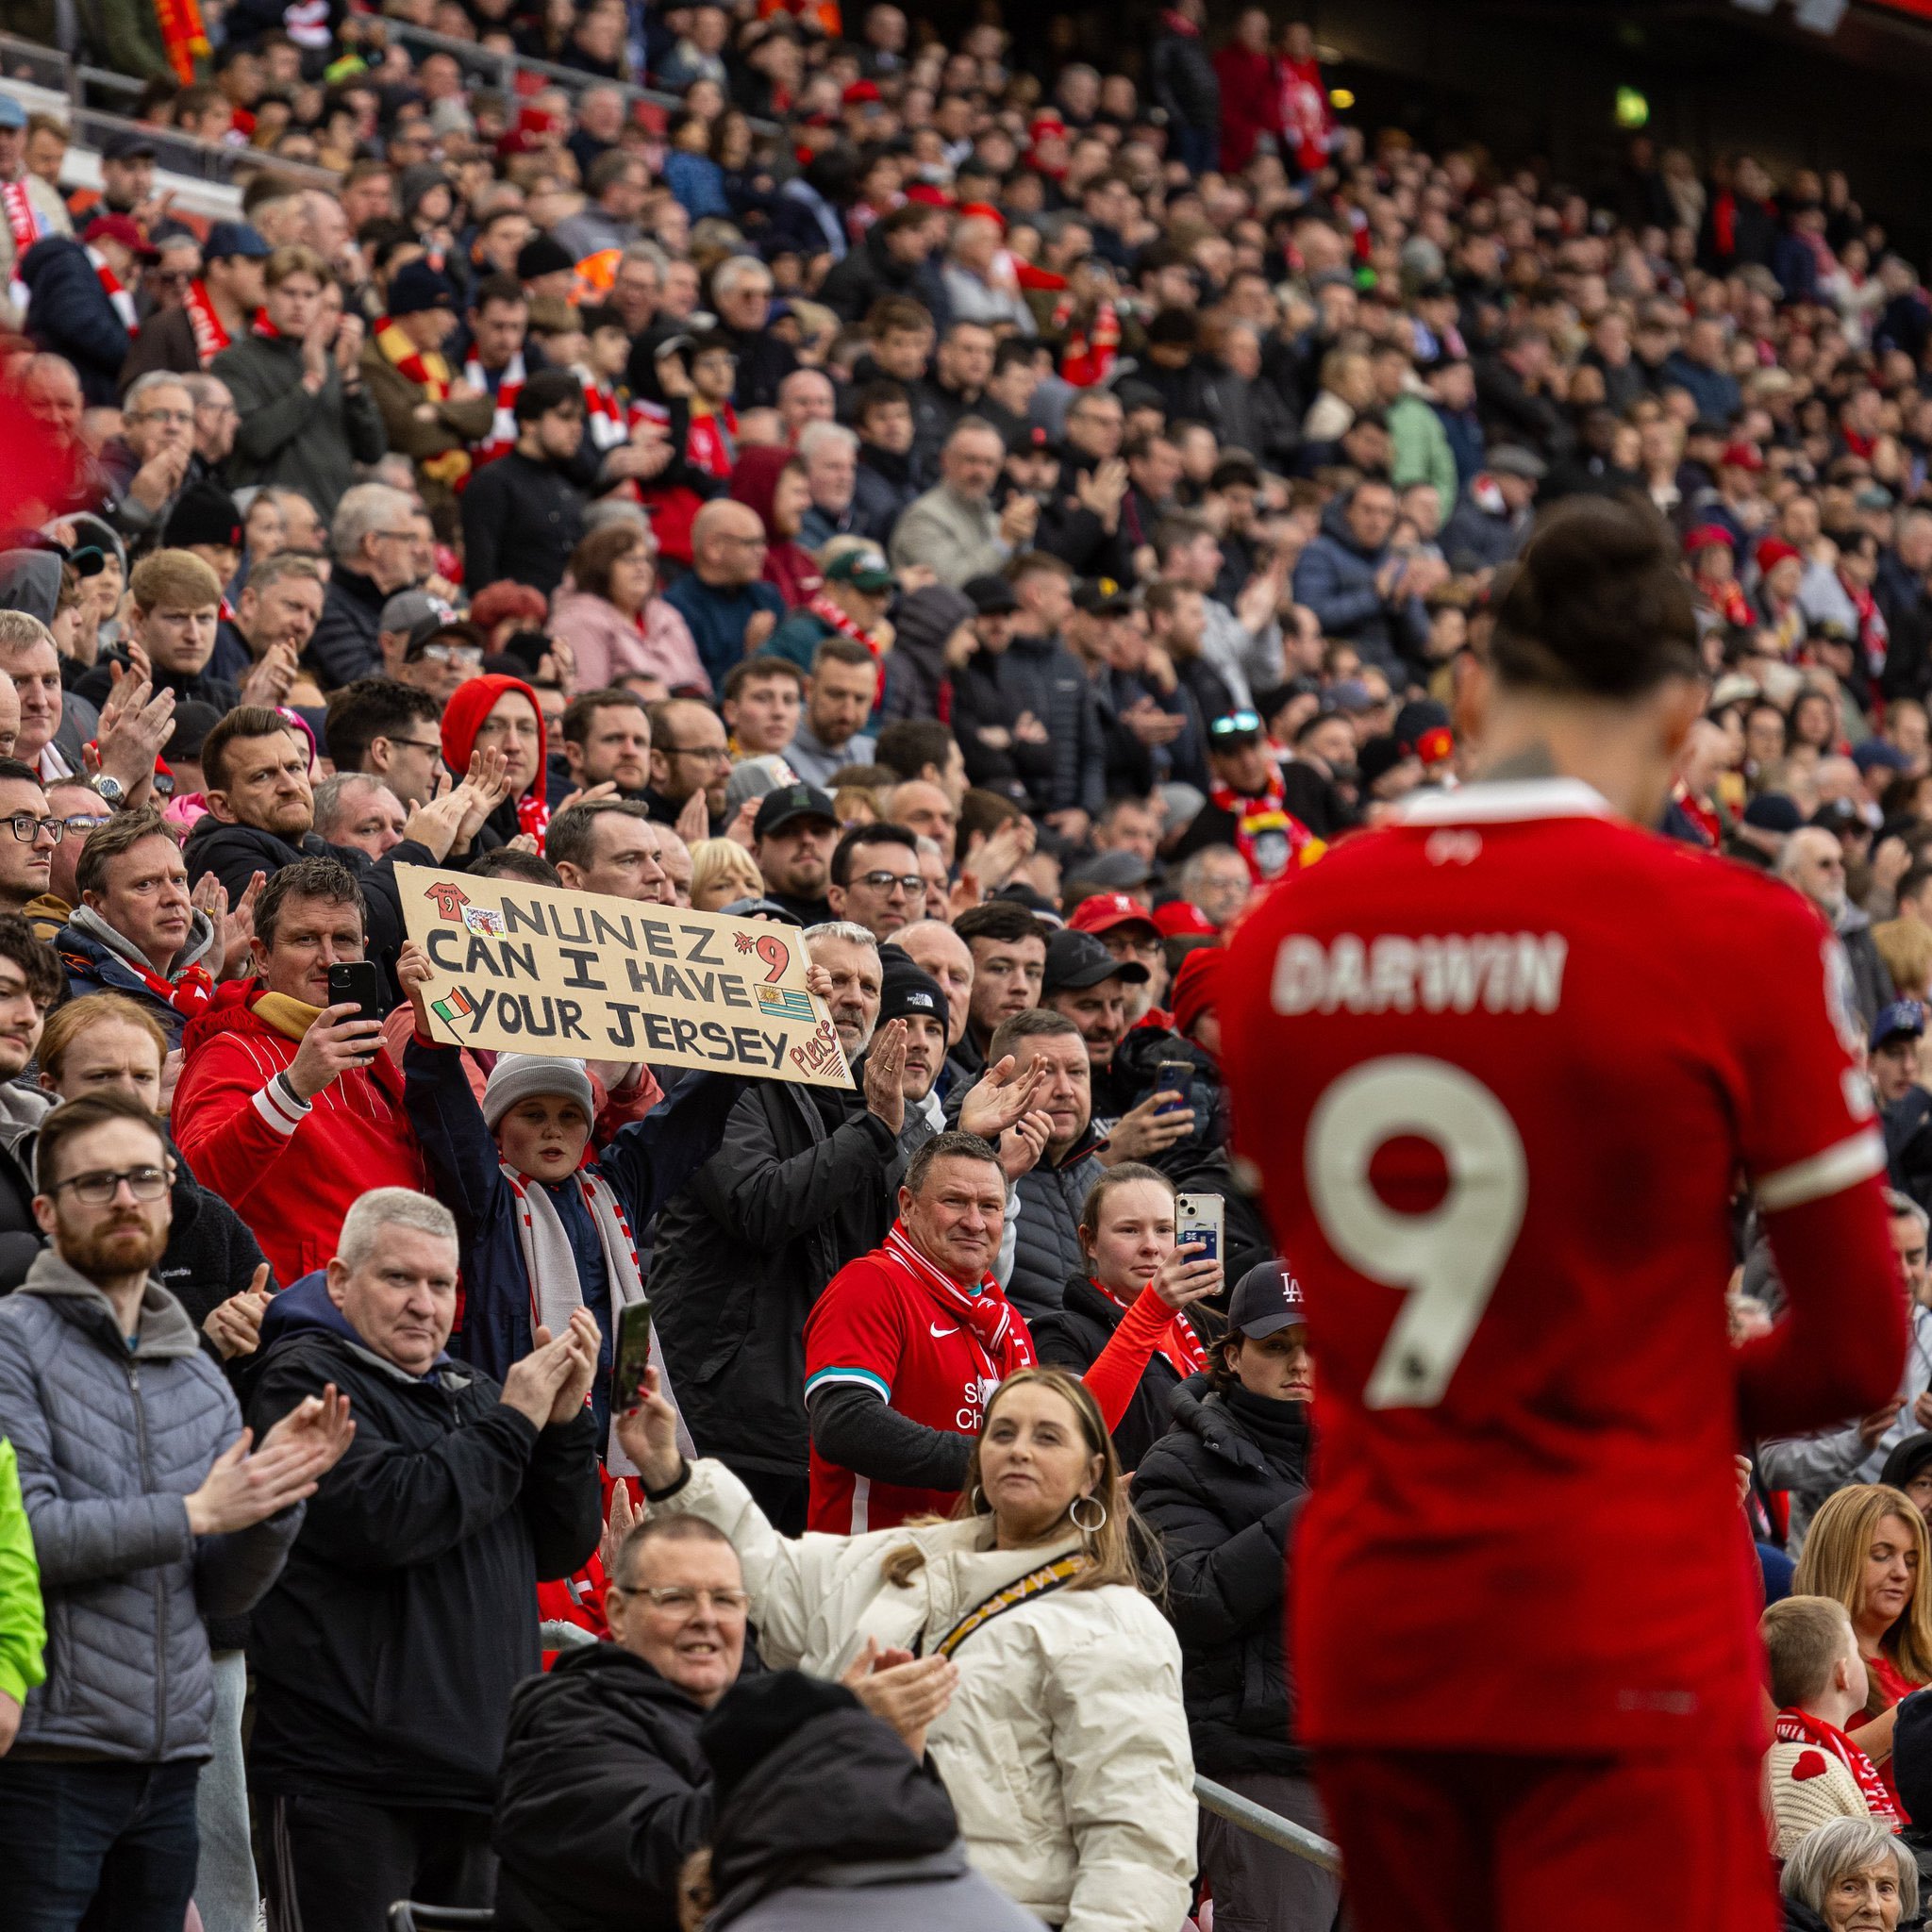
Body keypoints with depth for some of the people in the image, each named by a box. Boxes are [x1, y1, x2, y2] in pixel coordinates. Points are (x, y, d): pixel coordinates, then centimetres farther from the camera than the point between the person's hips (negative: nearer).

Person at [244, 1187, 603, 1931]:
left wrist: (566, 1422, 0)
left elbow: (562, 1549, 15)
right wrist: (512, 1425, -11)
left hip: (475, 1773, 8)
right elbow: (382, 1518, -20)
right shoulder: (304, 1381, -4)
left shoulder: (470, 1393, 19)